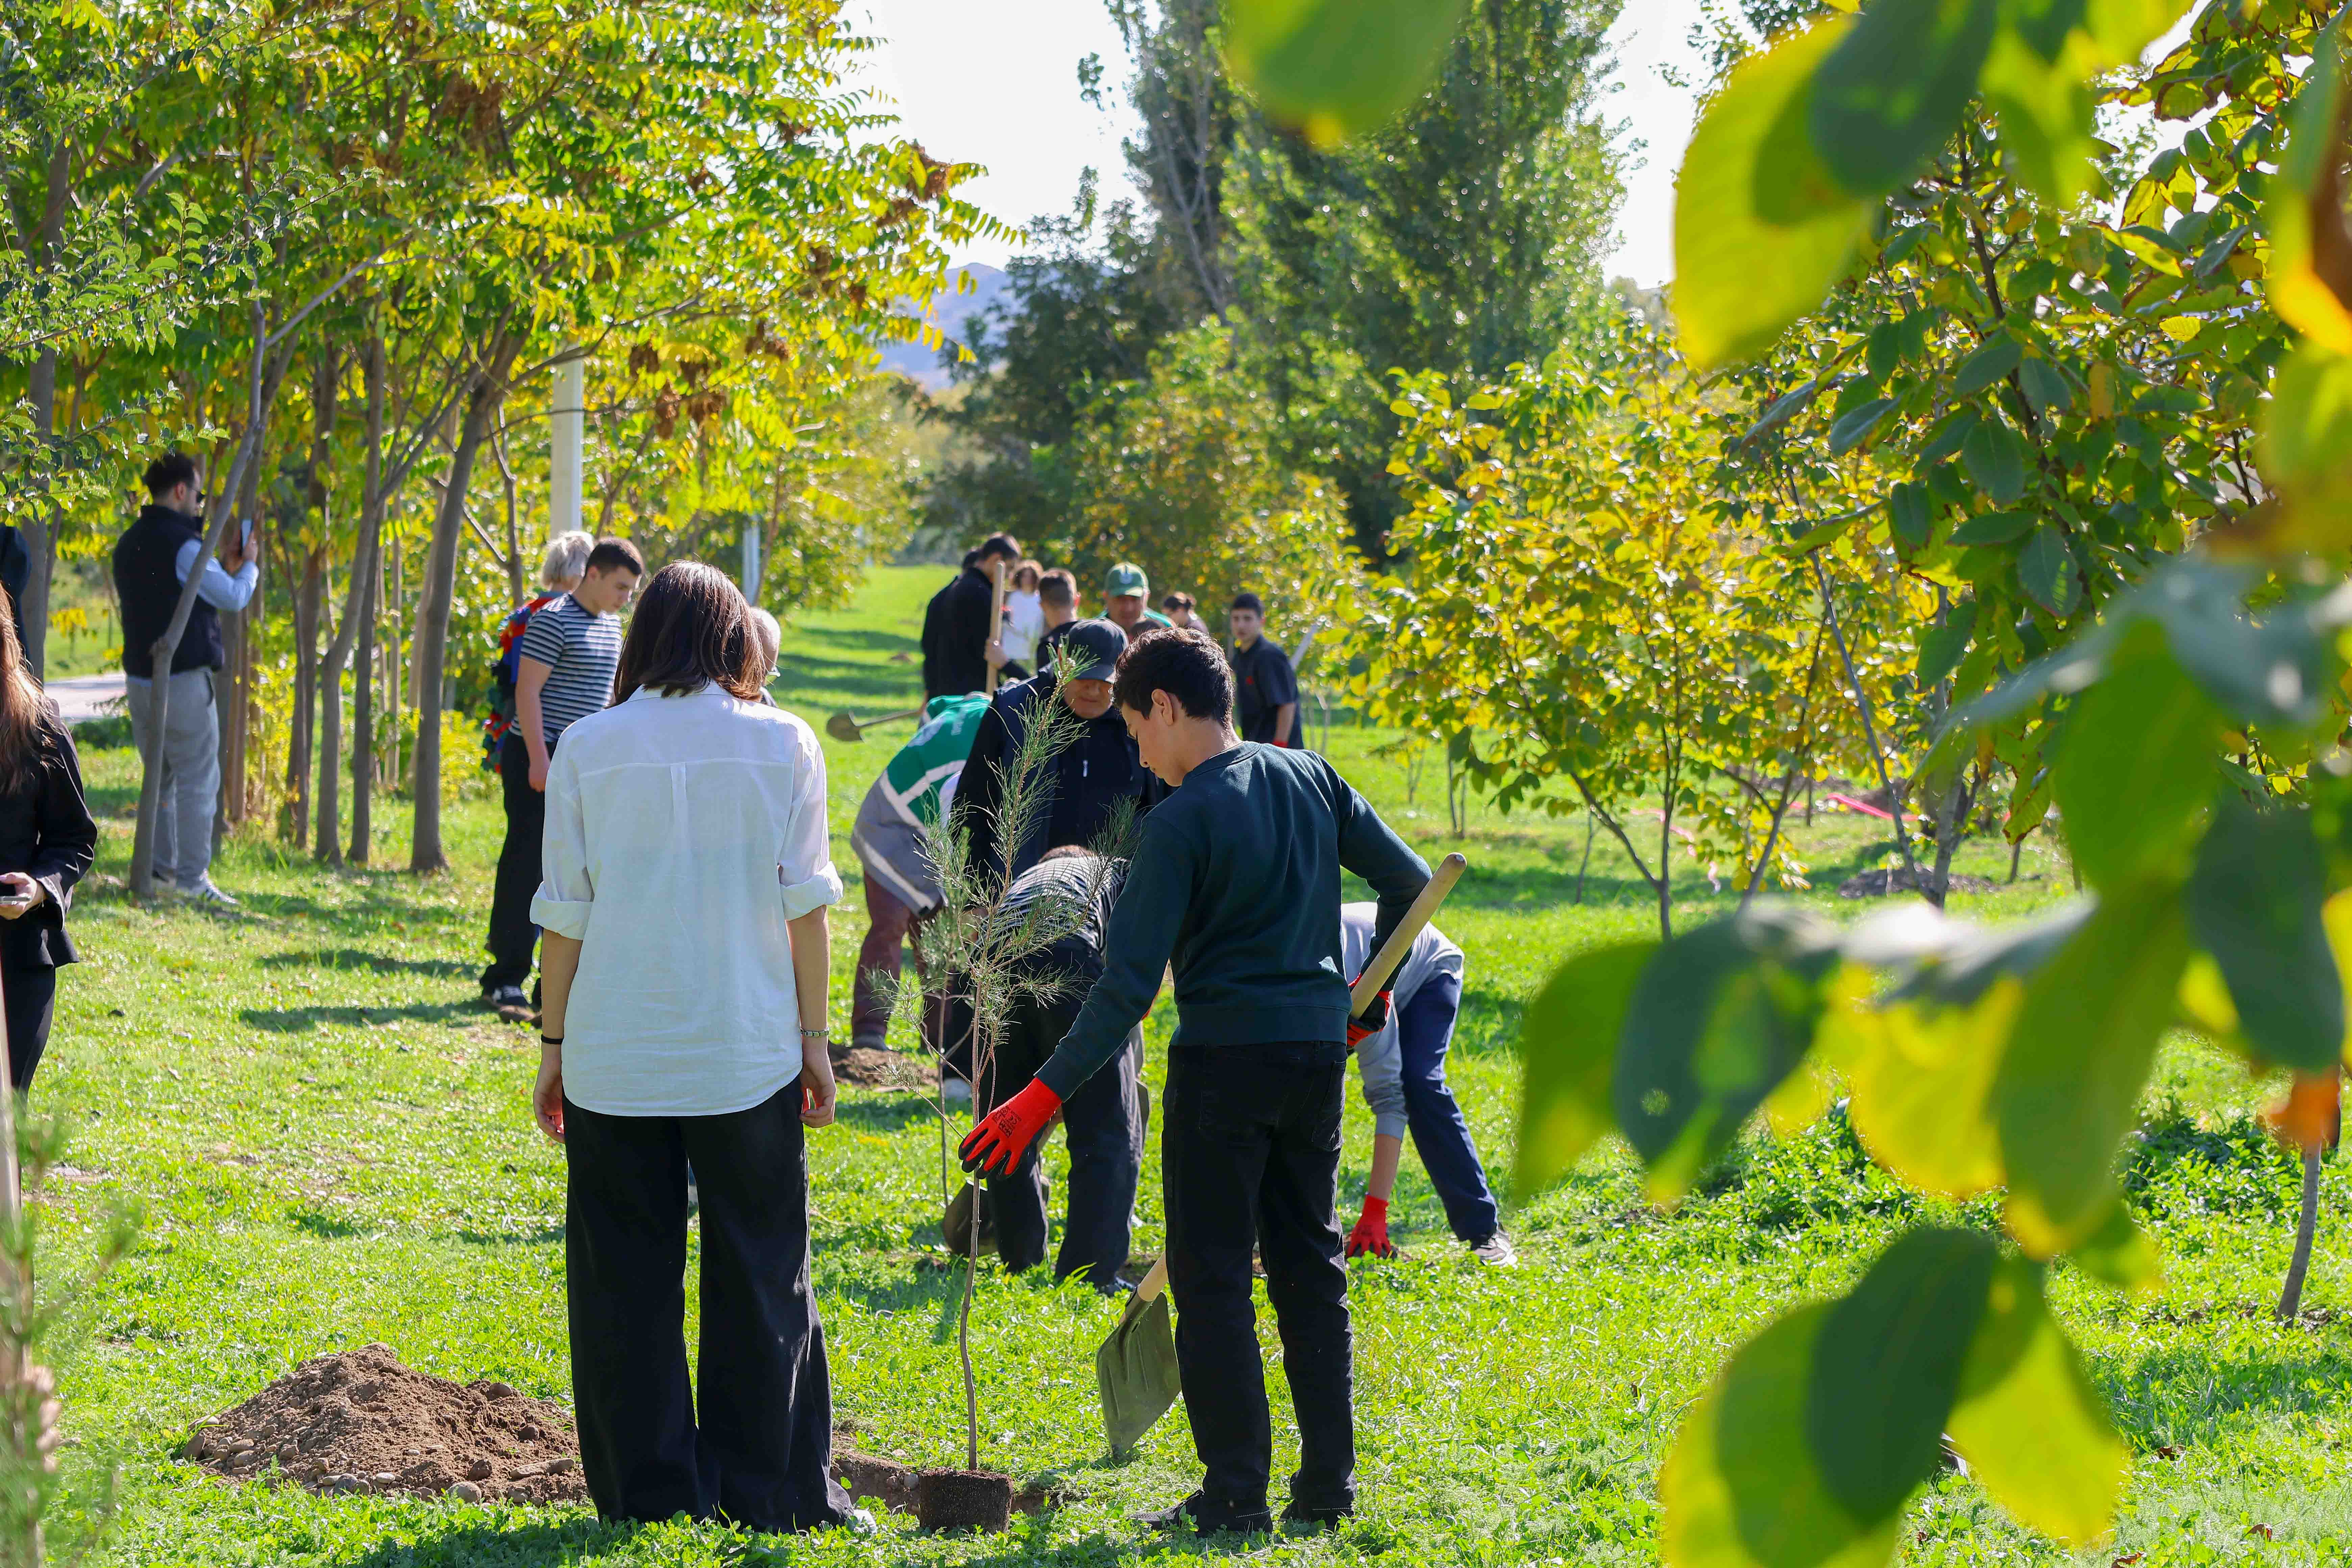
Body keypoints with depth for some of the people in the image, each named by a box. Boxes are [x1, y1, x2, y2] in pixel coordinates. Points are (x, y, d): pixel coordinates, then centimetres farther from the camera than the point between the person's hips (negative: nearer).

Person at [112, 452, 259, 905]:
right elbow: (234, 598, -9)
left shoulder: (129, 544, 12)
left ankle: (159, 872, 18)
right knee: (197, 782, -4)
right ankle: (192, 880, -6)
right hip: (183, 680, -8)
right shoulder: (182, 545, -15)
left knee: (160, 778, 17)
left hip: (141, 678, 8)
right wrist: (248, 565, 10)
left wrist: (225, 565, 20)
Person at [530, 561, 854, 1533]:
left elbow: (564, 915, 1)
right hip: (747, 1049, 0)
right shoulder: (782, 745, -1)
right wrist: (813, 1038, 7)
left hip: (614, 1058, 0)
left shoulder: (588, 748, 0)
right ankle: (771, 1490, 11)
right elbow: (805, 904, 0)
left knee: (626, 1280, 7)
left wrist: (553, 1046, 9)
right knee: (757, 1272, 8)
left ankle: (648, 1489, 9)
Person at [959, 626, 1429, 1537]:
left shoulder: (1180, 823, -13)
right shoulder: (1310, 779, 6)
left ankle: (1236, 1491, 0)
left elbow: (1128, 985, -17)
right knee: (1309, 1266, 14)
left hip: (1224, 1059, -7)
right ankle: (1328, 1481, 15)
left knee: (1213, 1280, 1)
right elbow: (1408, 882, 12)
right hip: (1317, 1051, 7)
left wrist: (1046, 1094, -15)